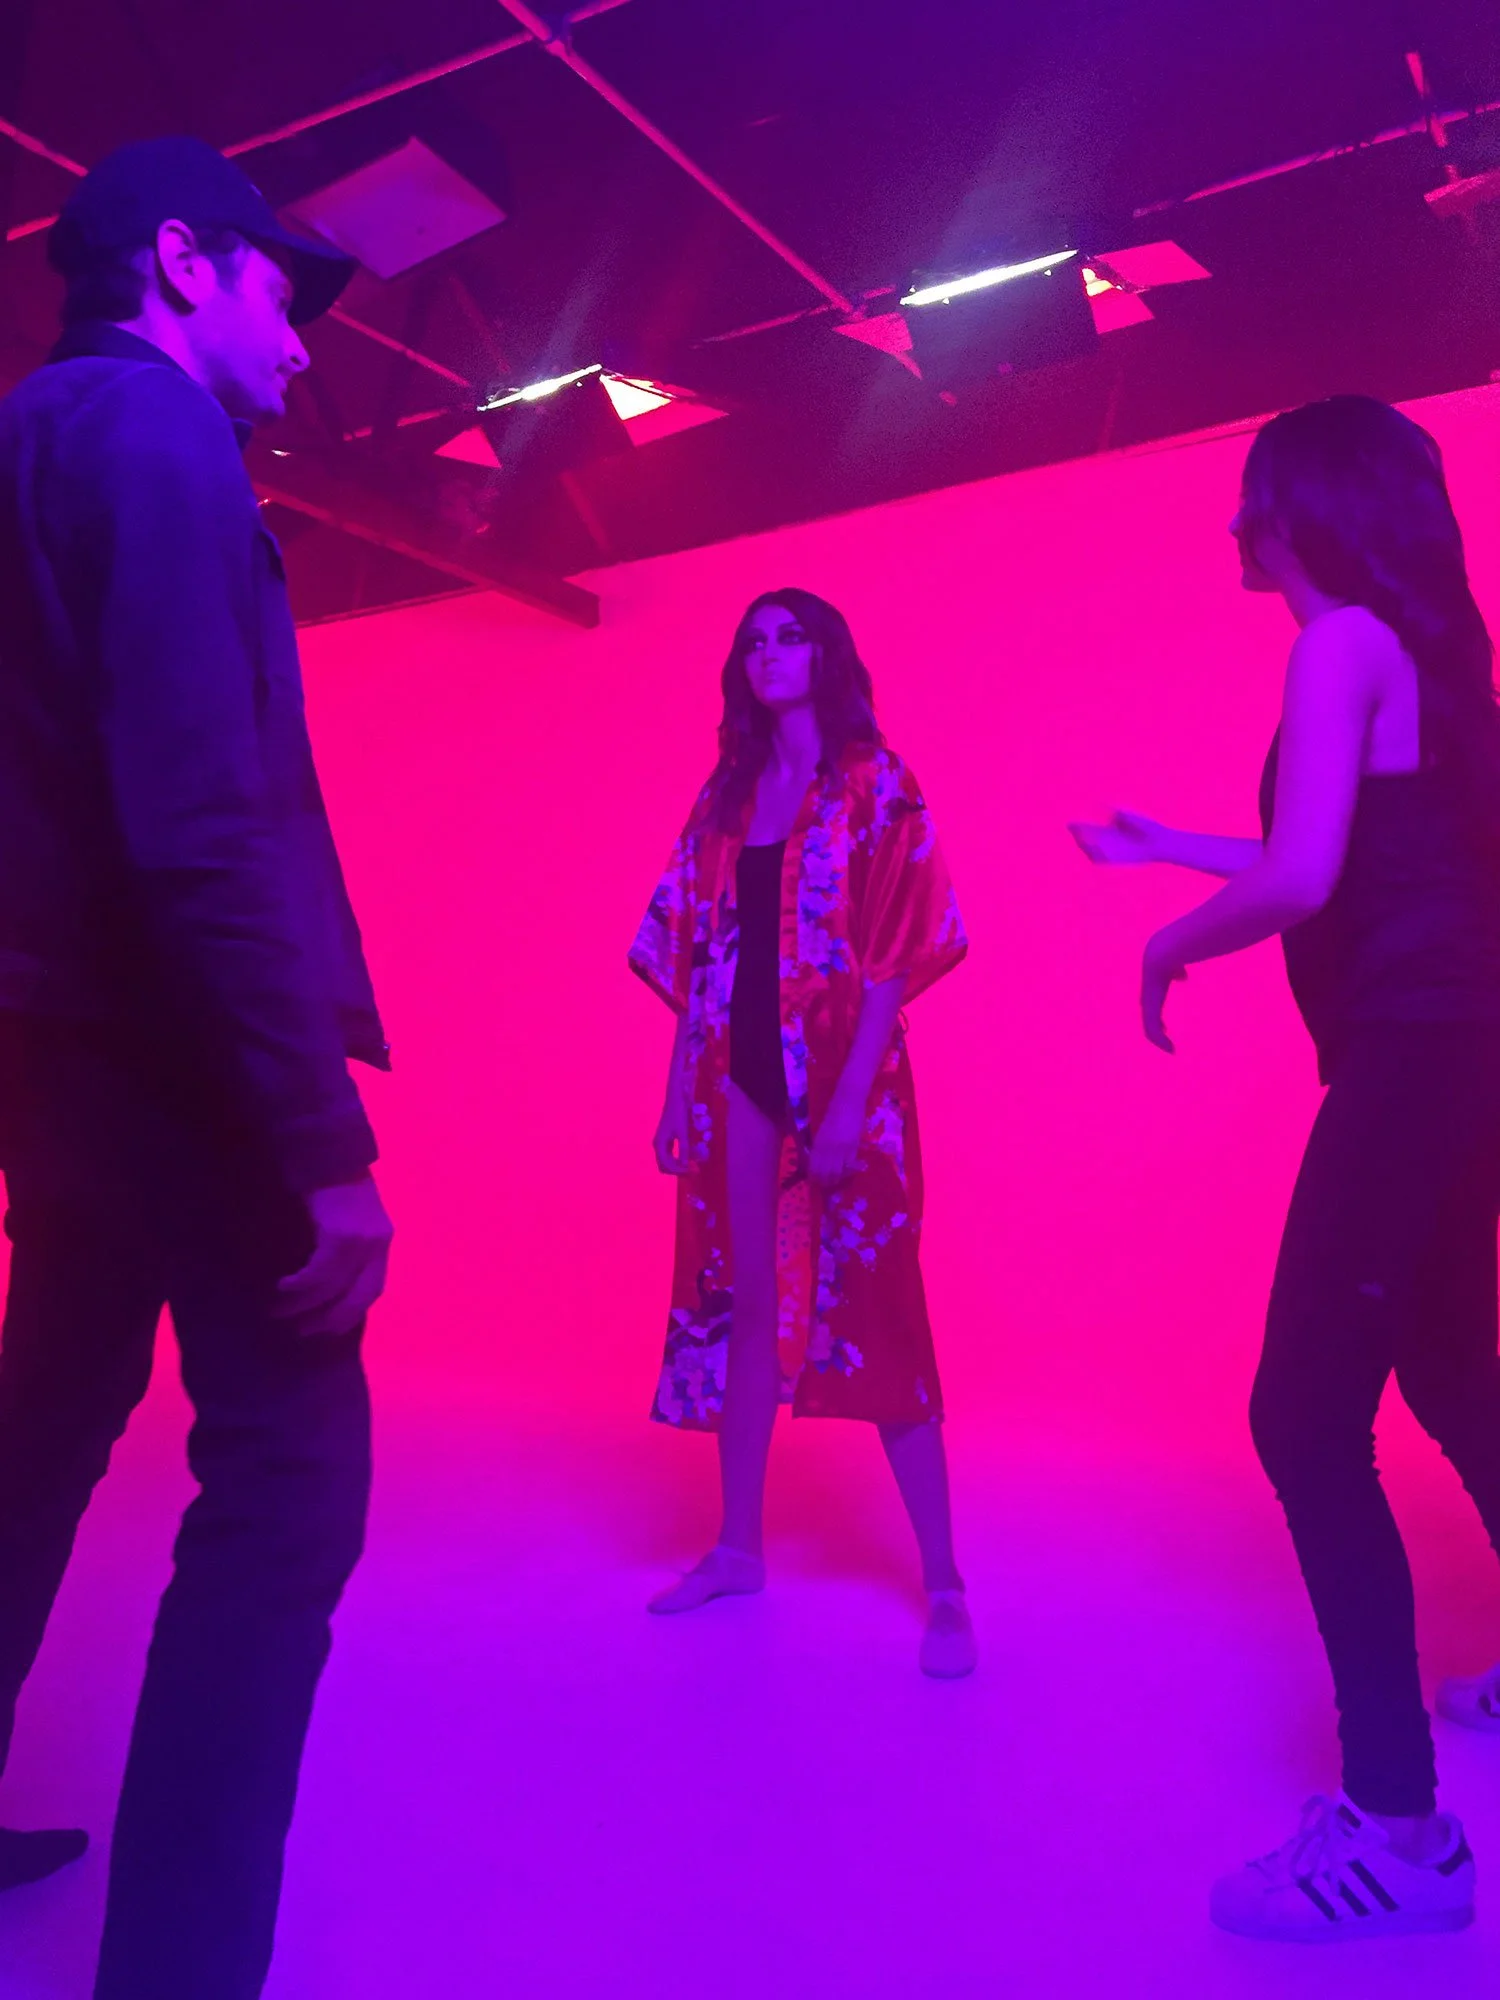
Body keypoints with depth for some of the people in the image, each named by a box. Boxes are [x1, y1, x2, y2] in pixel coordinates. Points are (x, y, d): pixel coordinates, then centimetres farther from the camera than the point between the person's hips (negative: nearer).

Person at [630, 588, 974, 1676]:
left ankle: (945, 1585, 8)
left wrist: (848, 1100, -17)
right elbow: (696, 957, 12)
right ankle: (739, 1547, 25)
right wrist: (680, 1089, 7)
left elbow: (893, 957, -10)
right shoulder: (725, 798, 13)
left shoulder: (875, 789, -2)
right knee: (741, 1302, 11)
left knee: (874, 1316, -4)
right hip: (740, 1078, 5)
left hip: (841, 1075, -5)